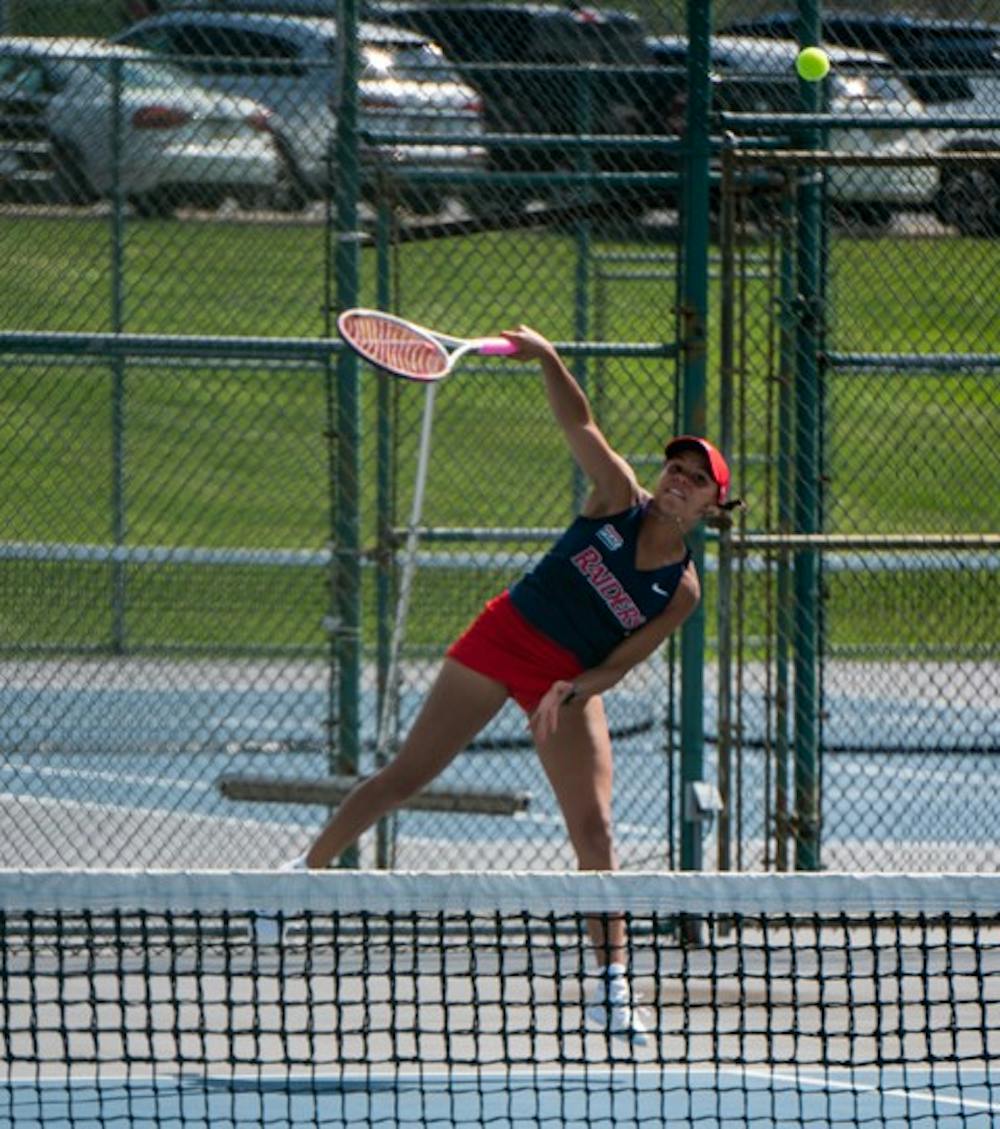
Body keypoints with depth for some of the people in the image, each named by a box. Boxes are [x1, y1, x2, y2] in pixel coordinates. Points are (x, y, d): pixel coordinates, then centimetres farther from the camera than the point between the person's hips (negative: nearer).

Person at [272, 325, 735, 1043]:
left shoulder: (682, 591, -5)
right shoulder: (620, 499, -4)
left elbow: (623, 661, -6)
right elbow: (579, 424, -14)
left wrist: (577, 686, -23)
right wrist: (547, 359, -28)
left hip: (571, 682, 0)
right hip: (504, 636, 0)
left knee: (594, 828, -12)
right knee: (409, 773, 5)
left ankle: (612, 985, -9)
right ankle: (307, 870, 22)